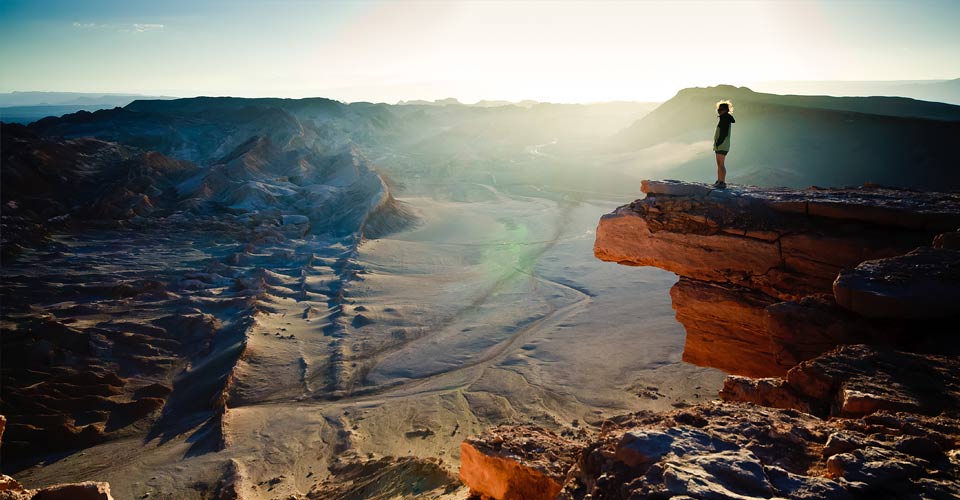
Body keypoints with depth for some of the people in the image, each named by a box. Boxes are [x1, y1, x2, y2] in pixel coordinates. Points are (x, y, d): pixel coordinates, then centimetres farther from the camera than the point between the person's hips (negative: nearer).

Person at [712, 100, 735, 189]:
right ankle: (719, 181, 16)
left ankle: (722, 182, -12)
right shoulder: (723, 119, 19)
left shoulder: (726, 119, -11)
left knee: (721, 164, -11)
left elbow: (724, 133, -18)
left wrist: (718, 142, -18)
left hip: (722, 146, -10)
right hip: (719, 145, 10)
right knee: (719, 164, 12)